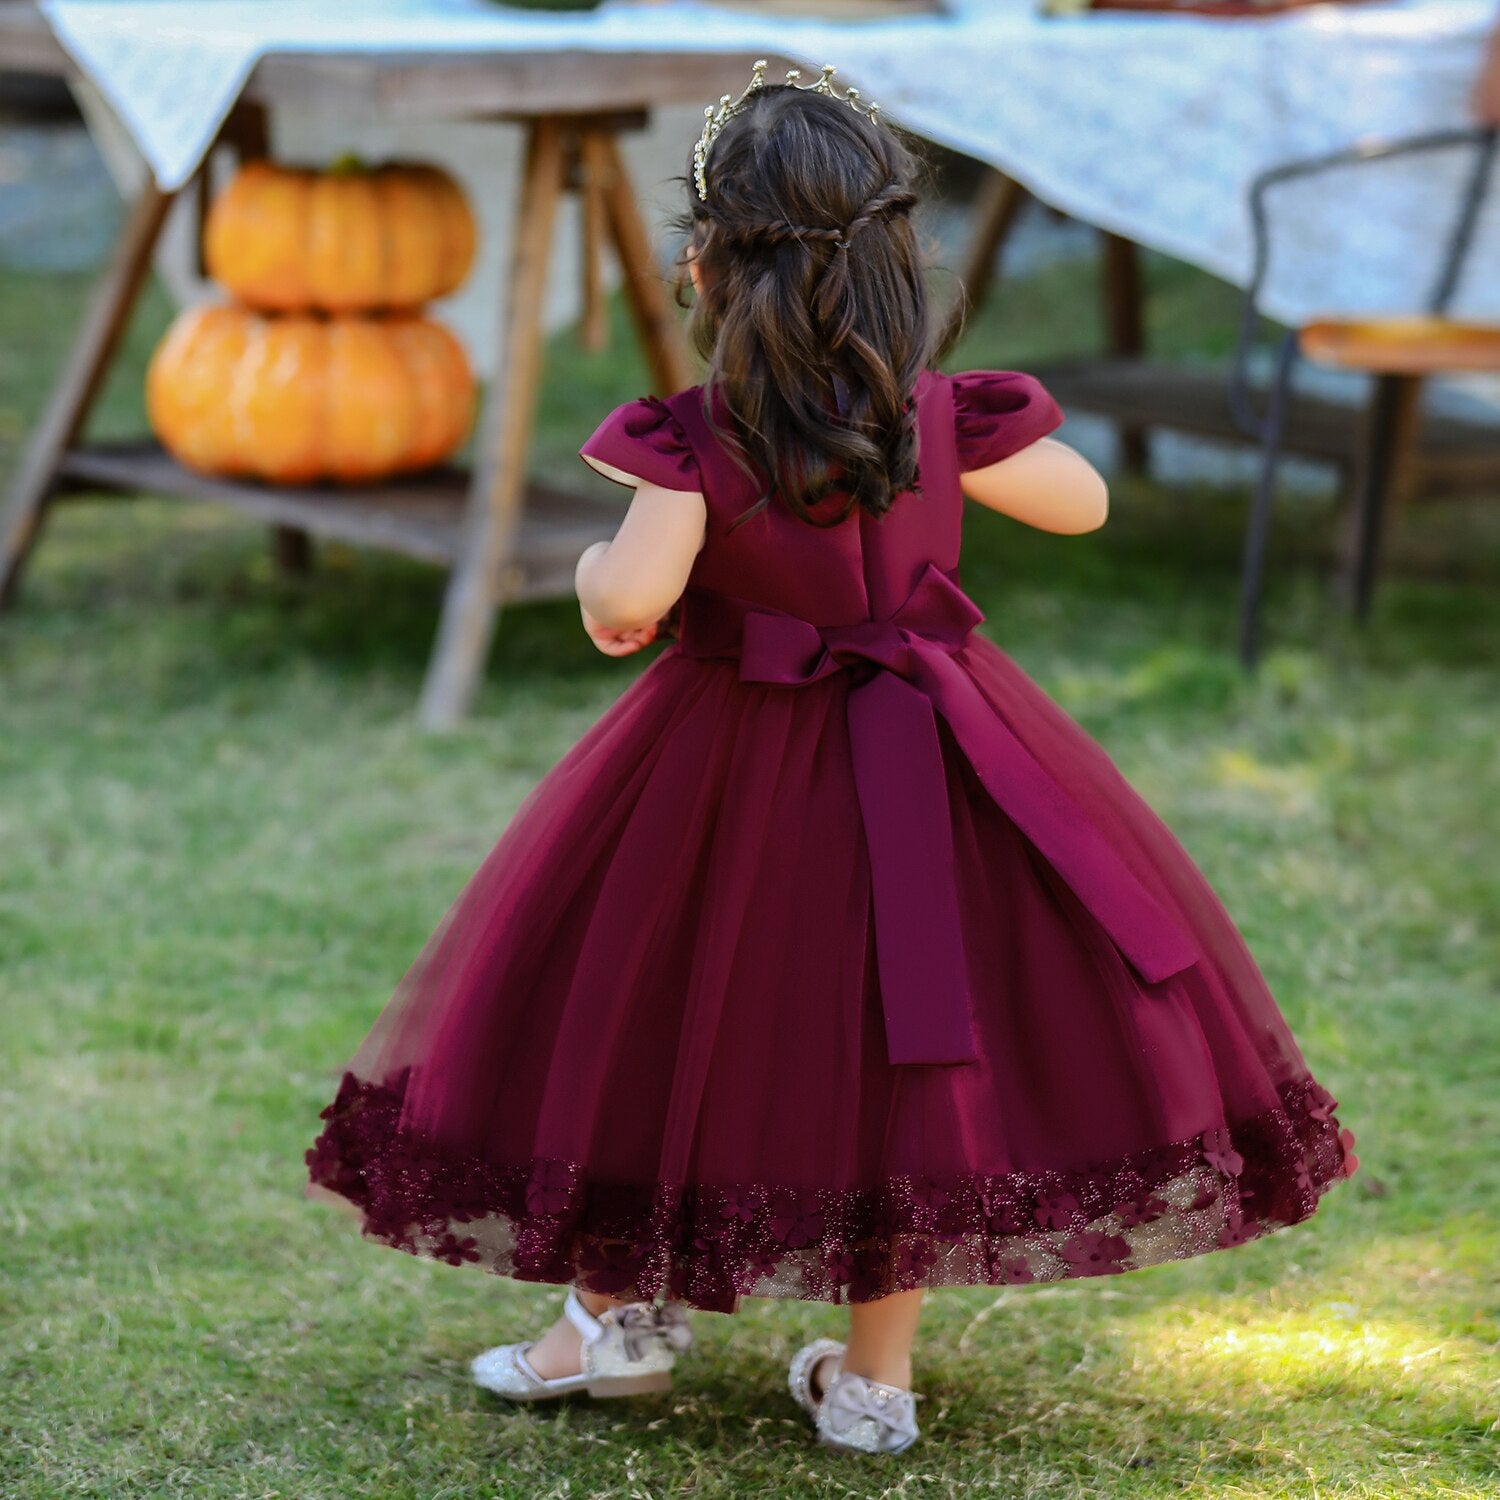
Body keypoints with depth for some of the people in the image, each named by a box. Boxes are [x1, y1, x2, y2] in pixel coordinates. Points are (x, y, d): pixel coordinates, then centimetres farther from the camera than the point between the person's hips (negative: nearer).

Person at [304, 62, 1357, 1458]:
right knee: (903, 1038, 11)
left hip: (734, 765, -3)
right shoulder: (941, 416, -7)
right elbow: (1082, 502, 7)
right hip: (926, 761, 3)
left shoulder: (695, 439, -17)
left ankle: (617, 1313, 28)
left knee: (649, 1016, 16)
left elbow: (631, 597, -28)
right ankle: (875, 1376, 17)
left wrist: (596, 572, -6)